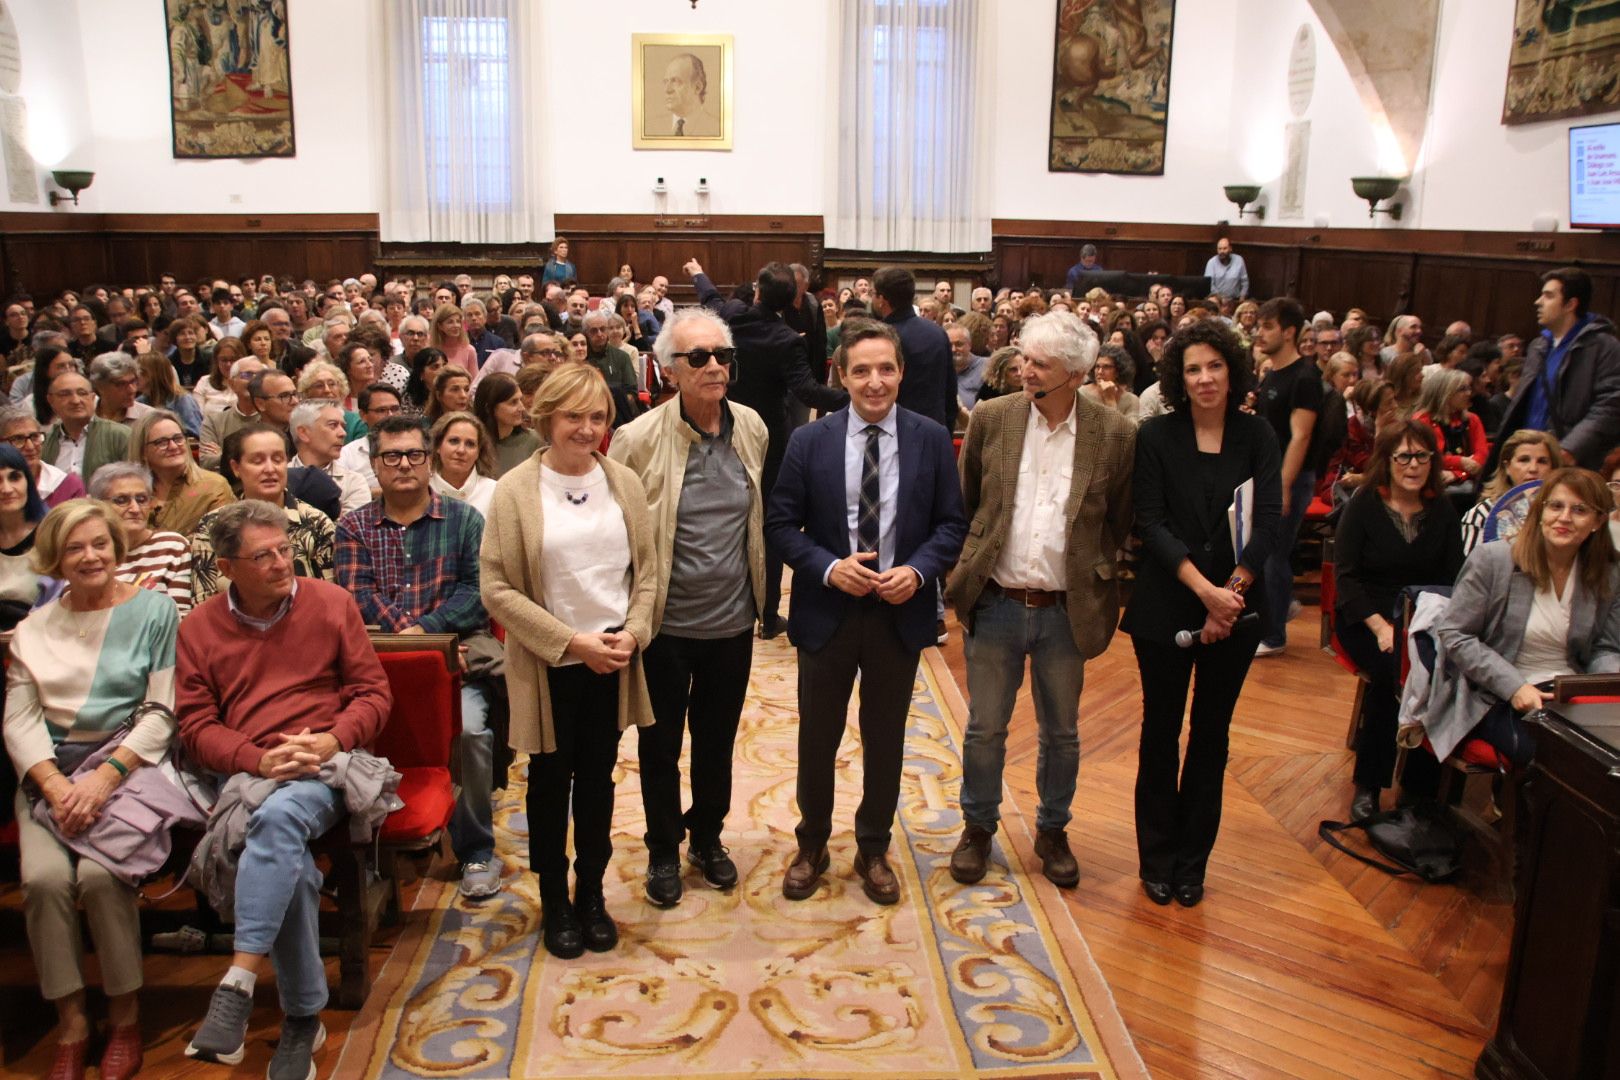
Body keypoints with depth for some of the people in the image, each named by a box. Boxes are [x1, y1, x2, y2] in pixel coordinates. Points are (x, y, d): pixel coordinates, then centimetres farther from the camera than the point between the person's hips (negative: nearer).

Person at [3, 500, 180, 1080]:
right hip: (49, 770, 3)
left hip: (129, 763, -3)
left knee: (99, 874, -26)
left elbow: (161, 713, -3)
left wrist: (103, 778, -15)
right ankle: (70, 1024, -7)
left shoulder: (155, 611, 4)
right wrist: (55, 785, -11)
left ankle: (125, 1019, -7)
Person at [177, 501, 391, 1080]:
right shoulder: (198, 628, 11)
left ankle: (238, 985, -33)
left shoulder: (331, 603, 8)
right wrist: (259, 759, -11)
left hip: (327, 765, -1)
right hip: (247, 773, 1)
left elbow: (374, 693, 8)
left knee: (280, 816, -36)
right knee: (289, 859, -30)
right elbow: (195, 725, 7)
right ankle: (303, 1016, -17)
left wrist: (330, 739, -12)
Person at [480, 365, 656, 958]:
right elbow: (497, 588, -11)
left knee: (598, 777, 14)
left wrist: (633, 634, -9)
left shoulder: (624, 483, 1)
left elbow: (647, 571, 6)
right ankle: (554, 900, 29)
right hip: (547, 664, -2)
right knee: (551, 781, 12)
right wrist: (571, 642, -15)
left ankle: (591, 893, 31)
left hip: (613, 661, 3)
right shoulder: (515, 489, -8)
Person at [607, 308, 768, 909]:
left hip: (732, 622, 3)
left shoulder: (752, 429, -2)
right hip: (666, 626, -3)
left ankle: (707, 837, 42)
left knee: (717, 740, 20)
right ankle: (663, 850, 35)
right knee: (661, 745, 14)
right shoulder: (639, 439, -15)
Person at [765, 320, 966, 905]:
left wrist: (918, 571, -17)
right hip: (828, 611, 0)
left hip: (901, 612, 1)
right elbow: (781, 524, -4)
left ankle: (873, 851, 35)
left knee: (885, 739, 15)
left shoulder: (932, 439, -3)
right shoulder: (809, 441, -6)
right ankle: (811, 845, 35)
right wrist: (830, 567, -18)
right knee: (817, 737, 13)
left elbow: (951, 523, 0)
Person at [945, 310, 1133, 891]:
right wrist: (963, 567, 4)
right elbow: (961, 503, 6)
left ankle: (1052, 831, 37)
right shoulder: (991, 418, -4)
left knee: (1061, 733, 16)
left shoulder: (1116, 434, -7)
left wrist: (1101, 581, 0)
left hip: (1066, 611, 0)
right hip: (995, 604, 1)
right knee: (984, 729, 12)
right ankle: (978, 827, 34)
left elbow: (1122, 522, 3)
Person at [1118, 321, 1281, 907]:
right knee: (1161, 731, 7)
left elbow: (1268, 520, -7)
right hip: (1165, 608, -2)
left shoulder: (1256, 435, 1)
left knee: (1211, 733, 11)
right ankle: (1156, 859, 22)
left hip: (1236, 610, 2)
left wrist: (1231, 592, -18)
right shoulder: (1156, 435, -4)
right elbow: (1152, 523, -10)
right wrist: (1204, 588, -20)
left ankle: (1192, 861, 25)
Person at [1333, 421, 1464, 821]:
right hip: (1366, 615, -2)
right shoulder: (1363, 504, -1)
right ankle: (1368, 785, -12)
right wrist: (1380, 627, -19)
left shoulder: (1442, 510, 8)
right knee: (1394, 669, -31)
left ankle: (1424, 781, -9)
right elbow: (1347, 577, -6)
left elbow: (1453, 578, 5)